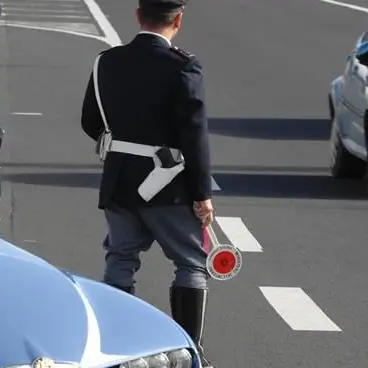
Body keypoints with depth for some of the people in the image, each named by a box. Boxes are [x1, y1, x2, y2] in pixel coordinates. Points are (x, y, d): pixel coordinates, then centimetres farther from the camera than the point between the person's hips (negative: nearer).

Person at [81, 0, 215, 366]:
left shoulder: (108, 61, 0)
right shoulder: (182, 67, -16)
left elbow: (90, 123, 8)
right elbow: (194, 134, -16)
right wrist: (202, 193, -11)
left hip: (118, 182, 5)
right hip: (167, 186, -5)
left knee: (120, 260, 16)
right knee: (192, 264, 7)